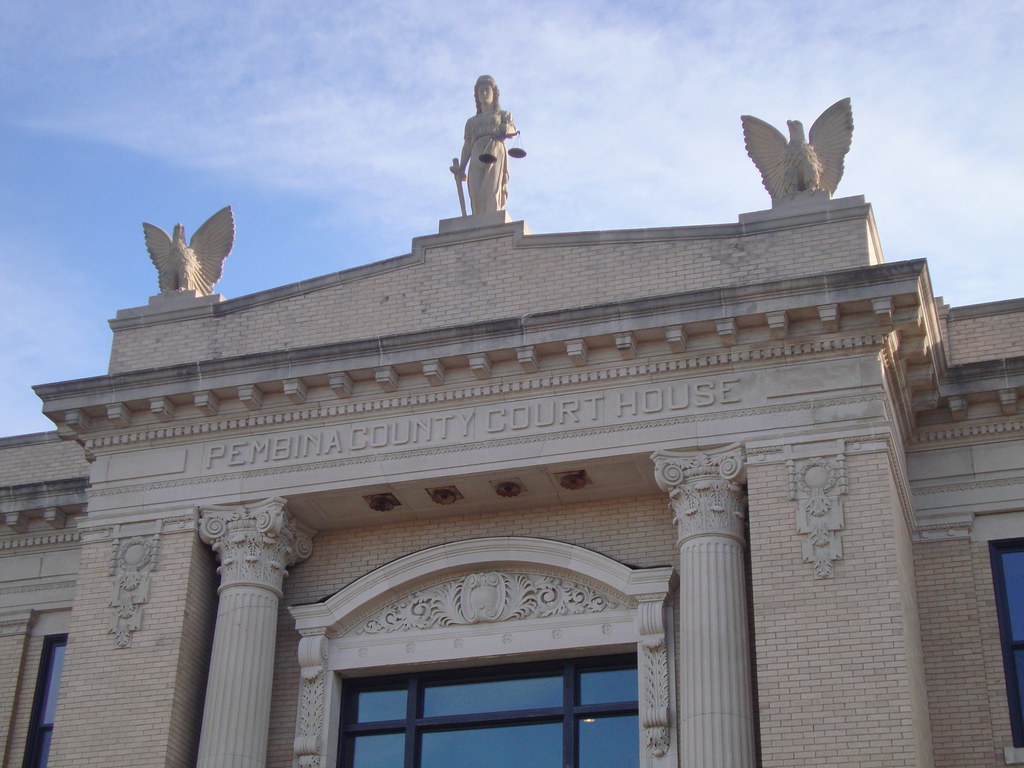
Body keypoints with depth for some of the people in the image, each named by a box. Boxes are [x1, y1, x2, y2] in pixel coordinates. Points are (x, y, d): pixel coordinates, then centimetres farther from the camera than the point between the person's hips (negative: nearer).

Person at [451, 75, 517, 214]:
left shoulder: (503, 115, 23)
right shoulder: (472, 121, 29)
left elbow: (512, 130, 3)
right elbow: (467, 146, 20)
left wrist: (508, 128, -23)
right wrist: (461, 169, 5)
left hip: (496, 154, -3)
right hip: (477, 157, 3)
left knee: (492, 190, -23)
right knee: (476, 194, -18)